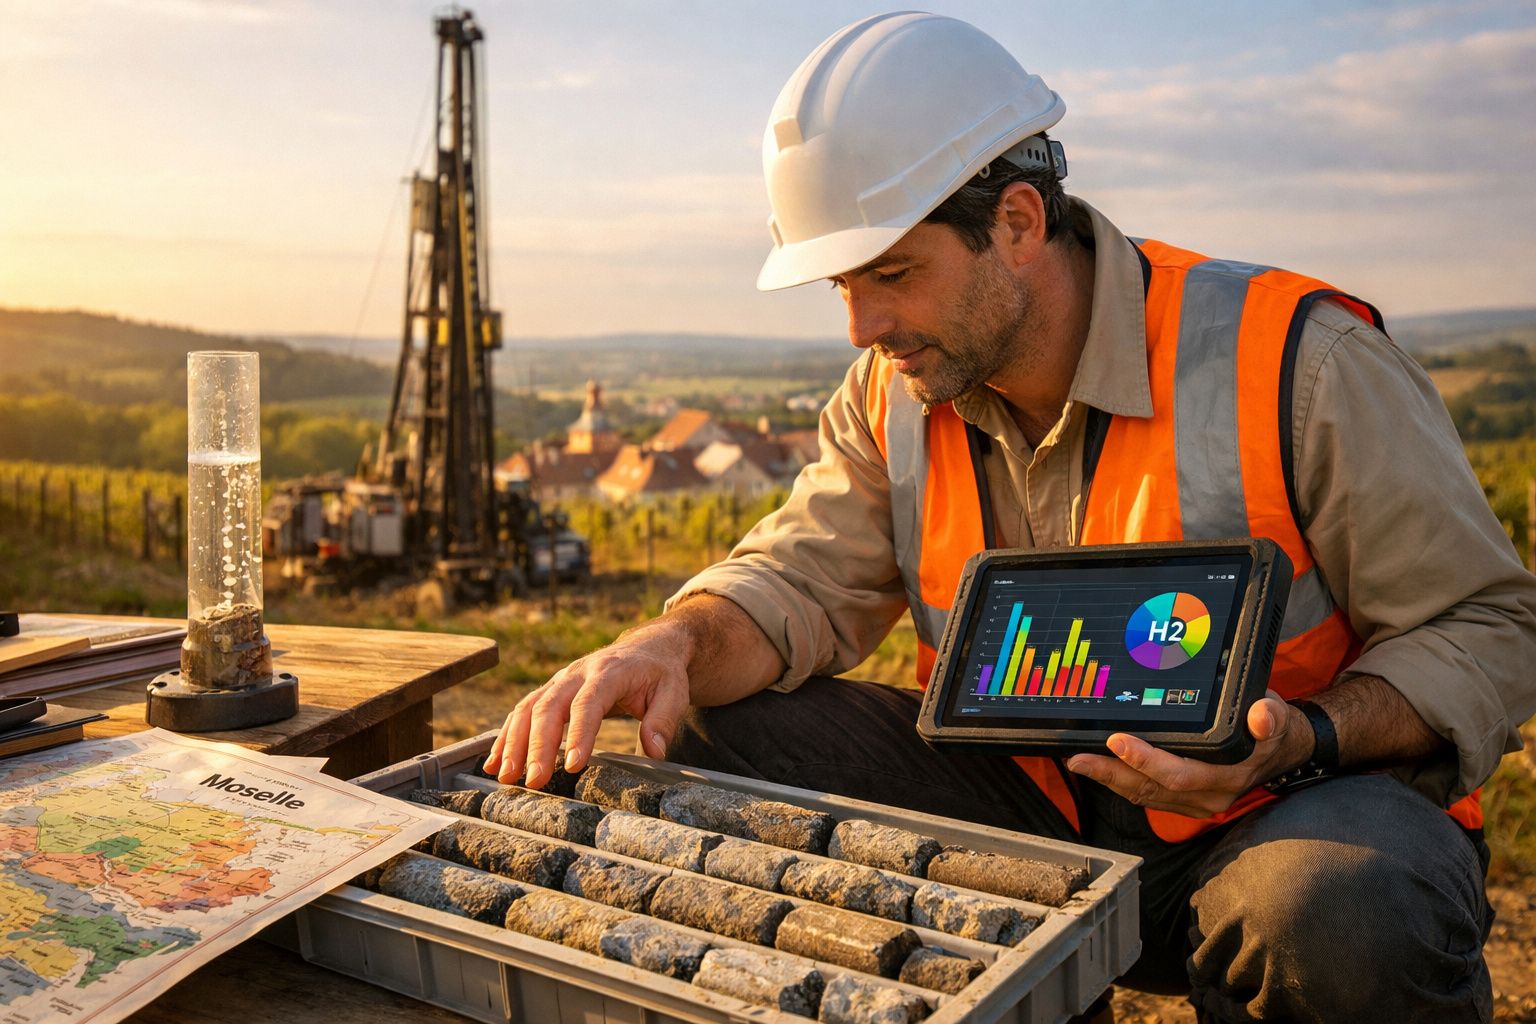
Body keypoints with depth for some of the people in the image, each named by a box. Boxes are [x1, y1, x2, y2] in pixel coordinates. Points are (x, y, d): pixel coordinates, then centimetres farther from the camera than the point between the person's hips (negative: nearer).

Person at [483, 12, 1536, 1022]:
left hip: (1305, 803, -4)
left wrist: (1301, 742, -30)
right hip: (1029, 797, 5)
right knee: (722, 733, -10)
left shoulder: (1299, 364, -18)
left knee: (1346, 913, -40)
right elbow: (805, 579, -4)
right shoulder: (894, 394, -1)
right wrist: (678, 646, -27)